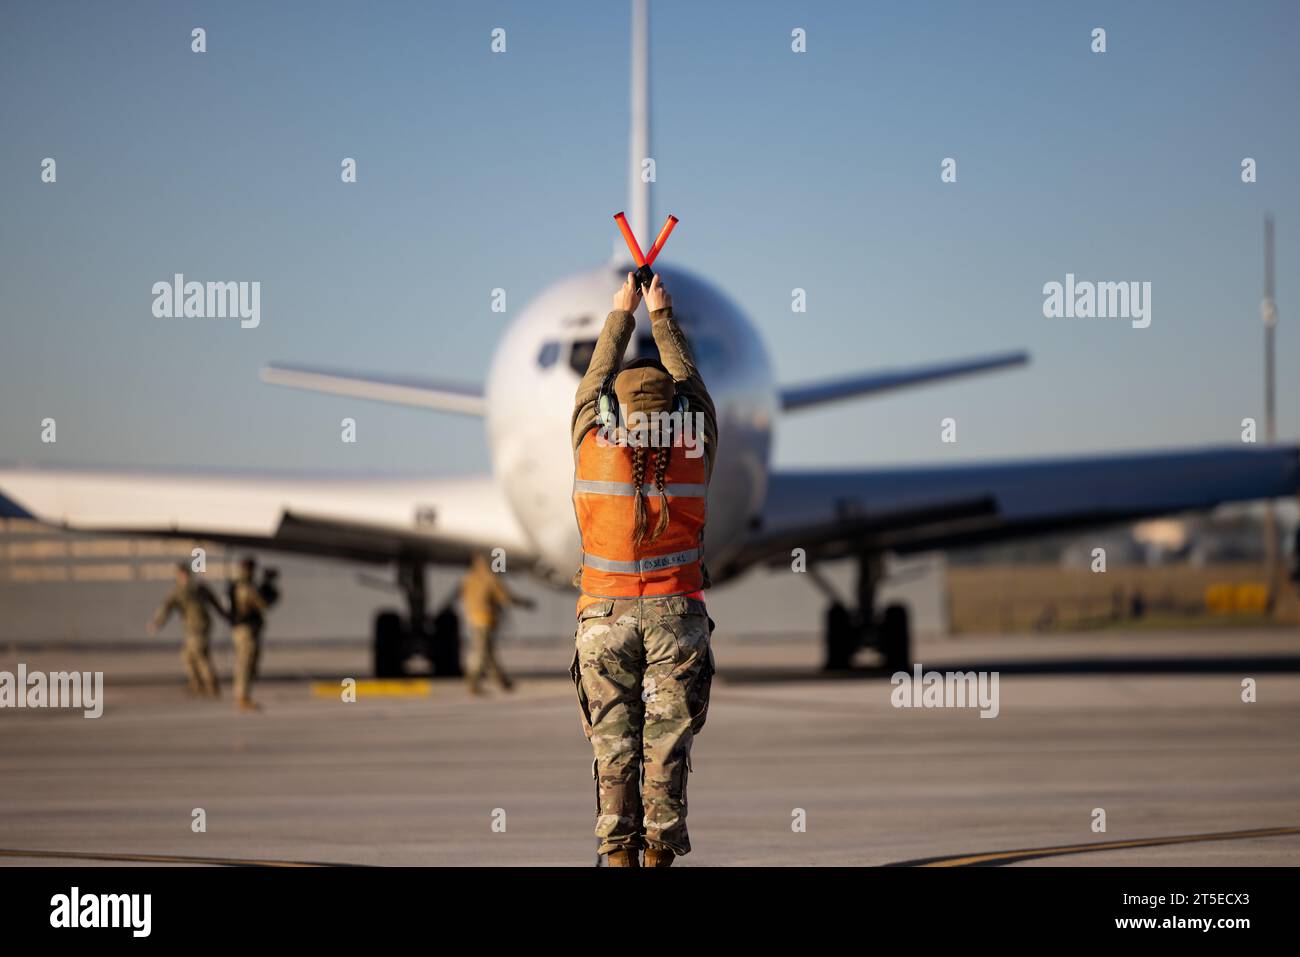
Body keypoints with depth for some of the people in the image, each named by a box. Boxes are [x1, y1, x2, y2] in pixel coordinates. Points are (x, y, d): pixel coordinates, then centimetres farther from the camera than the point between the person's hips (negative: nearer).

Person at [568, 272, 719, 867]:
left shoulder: (593, 444, -1)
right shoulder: (695, 447, 0)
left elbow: (596, 378, 17)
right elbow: (688, 380, 17)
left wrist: (621, 314, 29)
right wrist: (661, 316, 29)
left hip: (605, 616, 0)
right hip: (674, 614, 0)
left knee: (612, 743, 0)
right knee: (667, 742, -1)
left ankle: (618, 852, -2)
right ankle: (660, 851, -4)